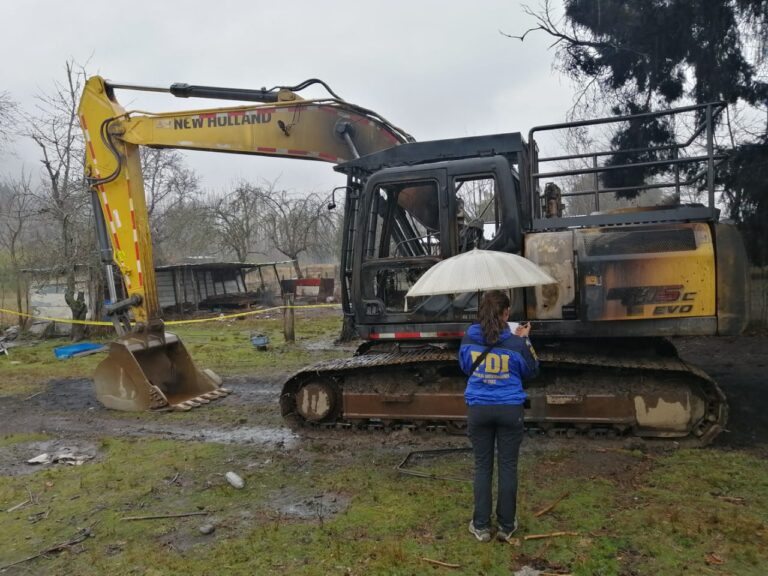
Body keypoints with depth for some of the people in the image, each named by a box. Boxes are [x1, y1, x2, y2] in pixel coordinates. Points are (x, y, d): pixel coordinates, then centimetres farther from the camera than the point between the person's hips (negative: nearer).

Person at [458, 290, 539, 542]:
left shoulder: (468, 339, -6)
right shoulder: (516, 343, -12)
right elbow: (531, 371, 5)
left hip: (478, 409, 2)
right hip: (509, 409, -1)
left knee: (483, 467, 11)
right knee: (508, 467, 10)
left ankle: (481, 526, 17)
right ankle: (506, 526, 20)